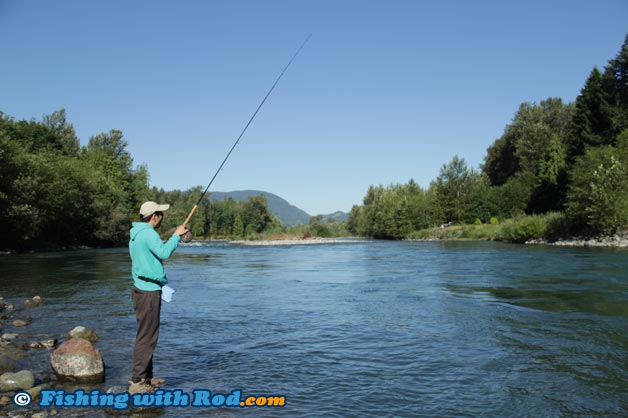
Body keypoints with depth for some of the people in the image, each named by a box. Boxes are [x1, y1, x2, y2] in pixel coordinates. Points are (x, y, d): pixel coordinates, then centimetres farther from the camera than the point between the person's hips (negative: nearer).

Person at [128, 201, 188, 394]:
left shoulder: (137, 234, 15)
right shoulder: (148, 233, -15)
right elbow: (164, 252, -27)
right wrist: (176, 235, -15)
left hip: (142, 289, 11)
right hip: (149, 291, -10)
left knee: (147, 335, 17)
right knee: (146, 337, -6)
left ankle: (147, 377, 25)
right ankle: (137, 382, -1)